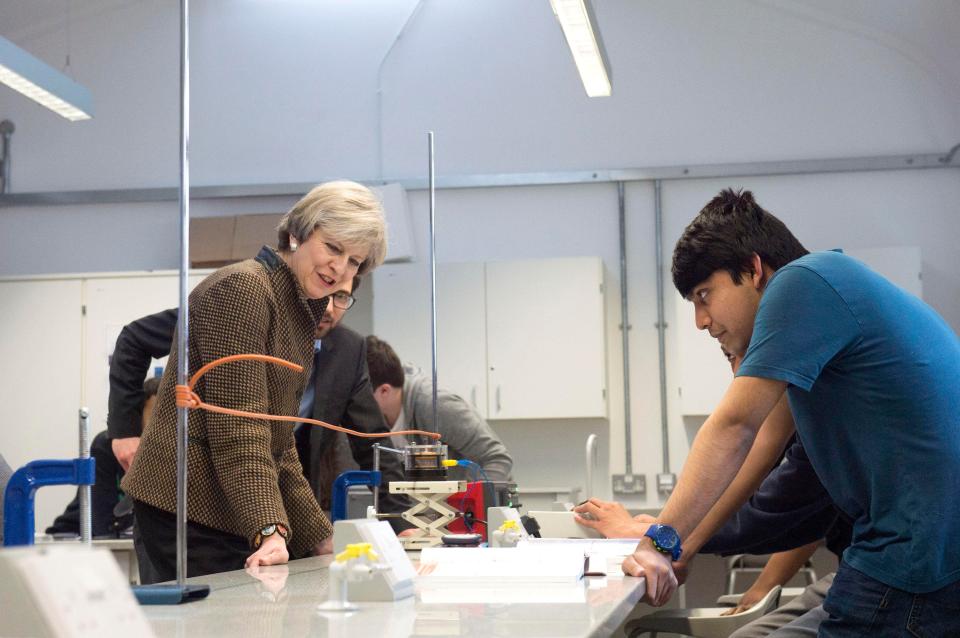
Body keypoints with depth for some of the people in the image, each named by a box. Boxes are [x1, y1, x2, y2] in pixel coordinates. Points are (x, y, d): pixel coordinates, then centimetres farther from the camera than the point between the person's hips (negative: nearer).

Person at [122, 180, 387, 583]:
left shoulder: (300, 311, 19)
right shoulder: (243, 287, -10)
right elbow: (237, 428, -19)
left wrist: (321, 538, 17)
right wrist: (269, 530, -27)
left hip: (229, 514, 9)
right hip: (188, 508, -9)